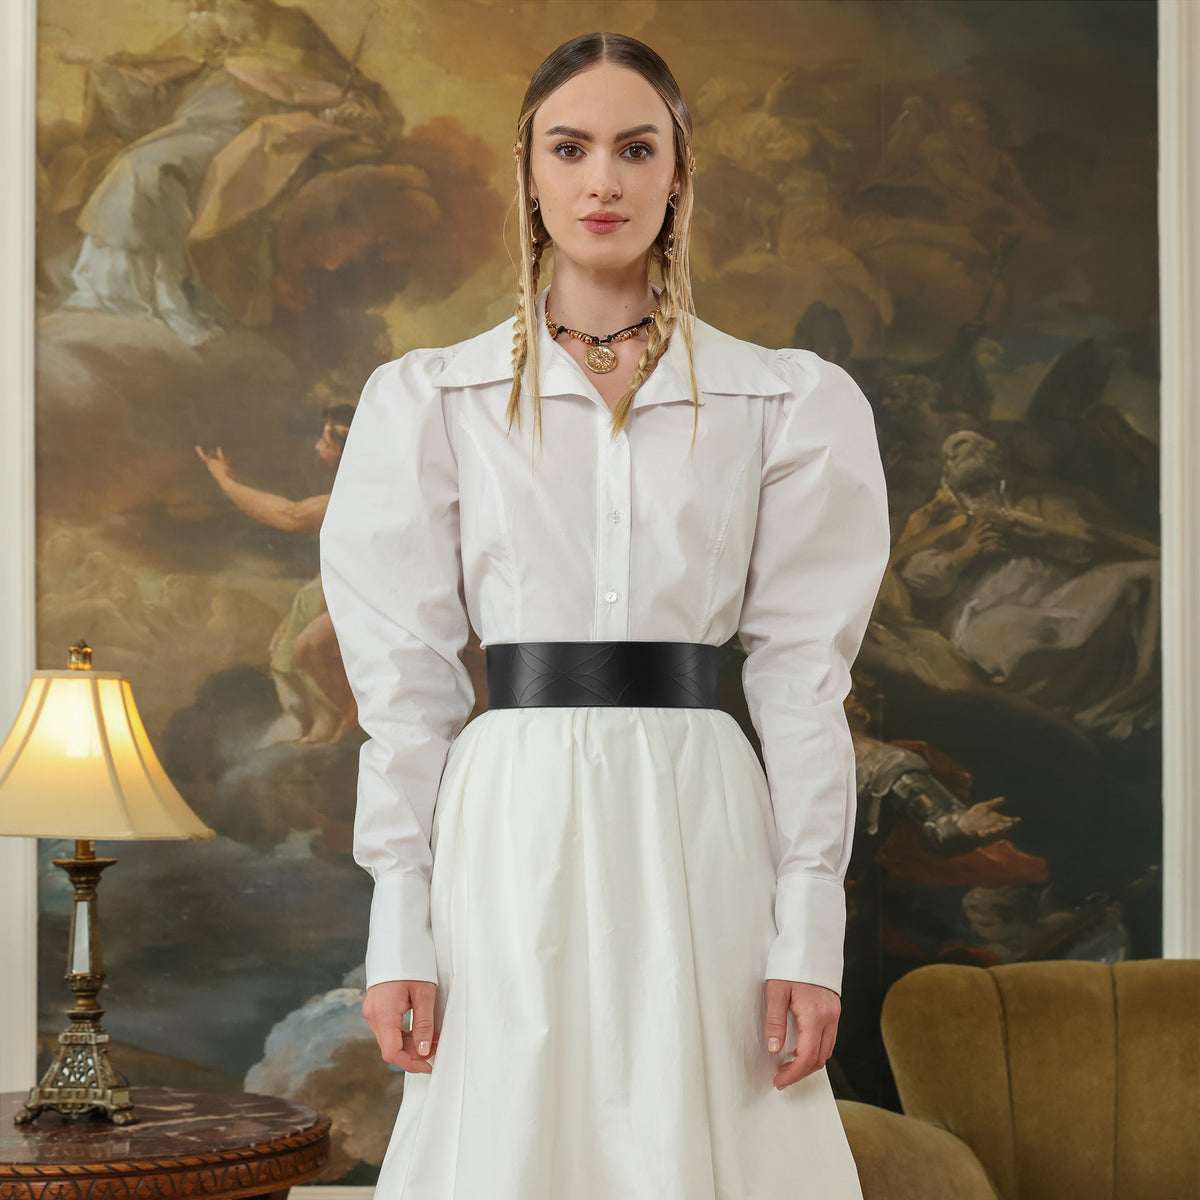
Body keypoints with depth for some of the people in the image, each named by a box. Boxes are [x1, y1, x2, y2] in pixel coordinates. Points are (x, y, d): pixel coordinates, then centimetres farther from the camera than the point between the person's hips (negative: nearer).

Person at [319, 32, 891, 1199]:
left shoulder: (793, 403, 6)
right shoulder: (427, 399, 6)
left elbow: (801, 676, 4)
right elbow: (403, 677, 4)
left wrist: (809, 928, -3)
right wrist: (397, 924, -2)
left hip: (700, 830, 0)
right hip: (513, 831, 0)